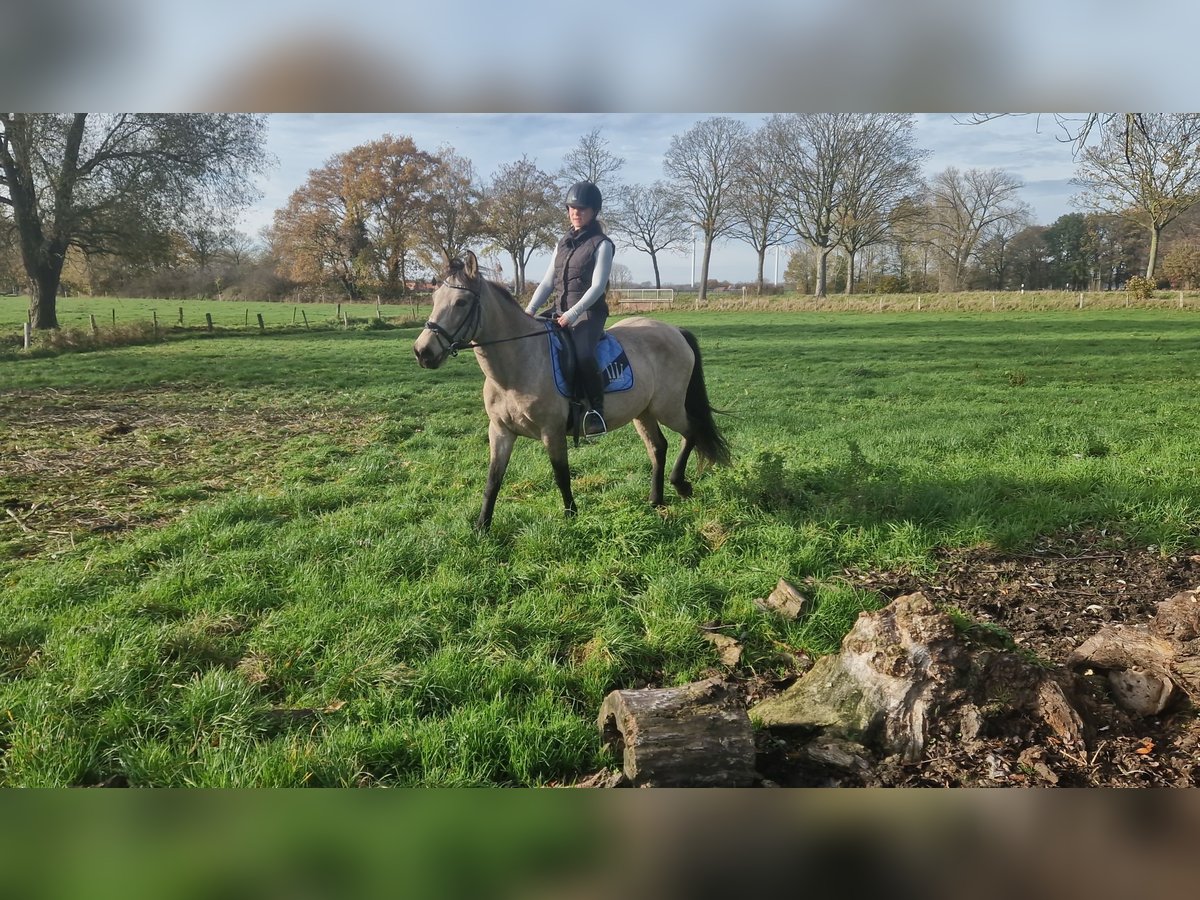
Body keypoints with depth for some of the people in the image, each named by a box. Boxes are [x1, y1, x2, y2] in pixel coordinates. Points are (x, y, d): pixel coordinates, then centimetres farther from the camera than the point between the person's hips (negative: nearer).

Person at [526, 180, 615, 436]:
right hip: (562, 311, 7)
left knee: (583, 355, -34)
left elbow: (597, 286, -13)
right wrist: (530, 310, -1)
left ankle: (596, 409, -20)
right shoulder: (563, 244, 16)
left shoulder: (602, 244, -3)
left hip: (589, 313, -7)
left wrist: (572, 314, -21)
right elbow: (547, 282, 13)